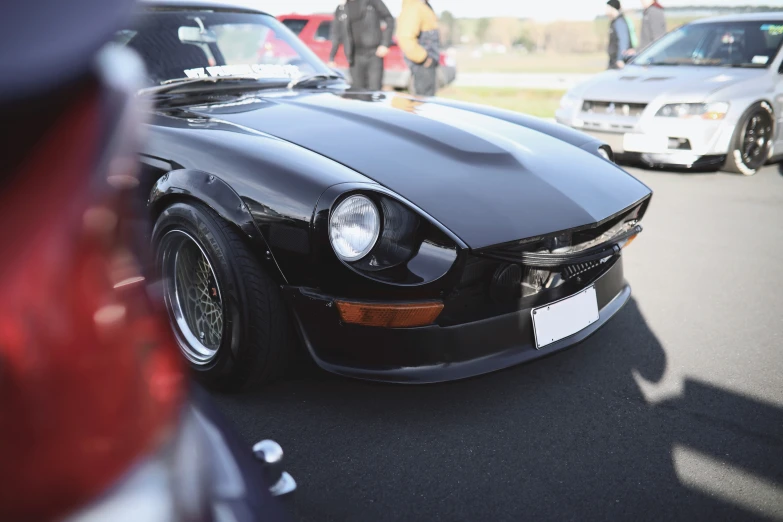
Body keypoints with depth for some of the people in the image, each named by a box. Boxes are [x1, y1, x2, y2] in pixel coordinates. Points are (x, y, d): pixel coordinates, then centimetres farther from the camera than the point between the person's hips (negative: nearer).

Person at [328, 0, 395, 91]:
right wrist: (331, 59, 11)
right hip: (356, 58, 3)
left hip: (374, 54, -2)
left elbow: (389, 19, 5)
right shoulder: (341, 9, 13)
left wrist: (385, 44, -6)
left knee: (374, 90, -9)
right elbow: (336, 36, 17)